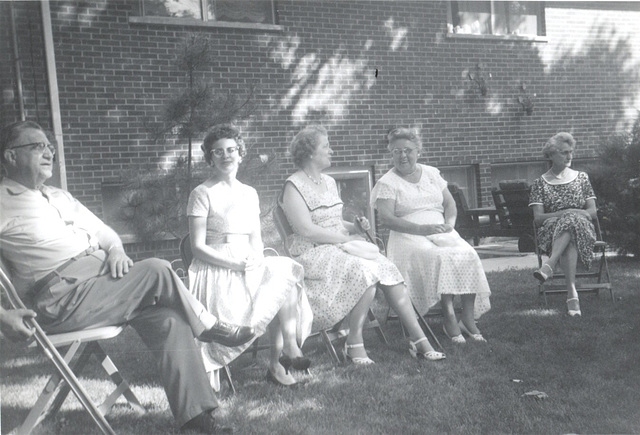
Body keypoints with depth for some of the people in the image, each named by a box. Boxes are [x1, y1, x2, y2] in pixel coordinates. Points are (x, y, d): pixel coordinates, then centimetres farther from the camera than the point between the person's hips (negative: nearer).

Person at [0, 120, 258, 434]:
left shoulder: (60, 197, 24)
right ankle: (210, 328, -1)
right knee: (157, 271, -23)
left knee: (168, 319, -15)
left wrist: (115, 251, 1)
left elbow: (103, 231, 25)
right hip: (63, 298, -7)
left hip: (103, 277, 7)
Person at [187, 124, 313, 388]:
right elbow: (198, 246, -7)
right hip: (216, 273, -5)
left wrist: (256, 258, -7)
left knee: (285, 272, -25)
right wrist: (236, 264, -17)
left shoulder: (249, 193, 17)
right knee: (286, 274, -25)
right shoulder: (202, 194, -1)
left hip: (250, 267, 5)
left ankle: (276, 363, -24)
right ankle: (290, 348, -15)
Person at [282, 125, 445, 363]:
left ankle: (419, 340, -14)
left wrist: (355, 226, 2)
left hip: (342, 245, 7)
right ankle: (354, 343, -19)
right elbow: (307, 231, -16)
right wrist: (346, 237, -13)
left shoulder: (329, 182, 19)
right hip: (313, 254, -7)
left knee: (388, 270, -15)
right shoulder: (294, 186, -6)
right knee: (366, 270, -30)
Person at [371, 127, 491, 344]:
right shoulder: (387, 183, 1)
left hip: (441, 233, 5)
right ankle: (449, 318, -28)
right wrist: (420, 229, -22)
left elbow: (450, 203, 18)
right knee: (439, 257, -34)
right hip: (408, 237, -4)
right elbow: (386, 218, -11)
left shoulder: (431, 173, 18)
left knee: (468, 255, -24)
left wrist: (449, 224, -5)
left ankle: (468, 319, -21)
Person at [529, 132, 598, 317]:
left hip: (582, 228, 1)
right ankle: (572, 293, -51)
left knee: (572, 222, -37)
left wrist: (577, 214, -13)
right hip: (551, 231, -1)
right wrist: (565, 213, -18)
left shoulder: (581, 177, 16)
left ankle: (548, 266, -54)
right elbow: (538, 218, -2)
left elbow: (593, 211, 10)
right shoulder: (540, 183, 9)